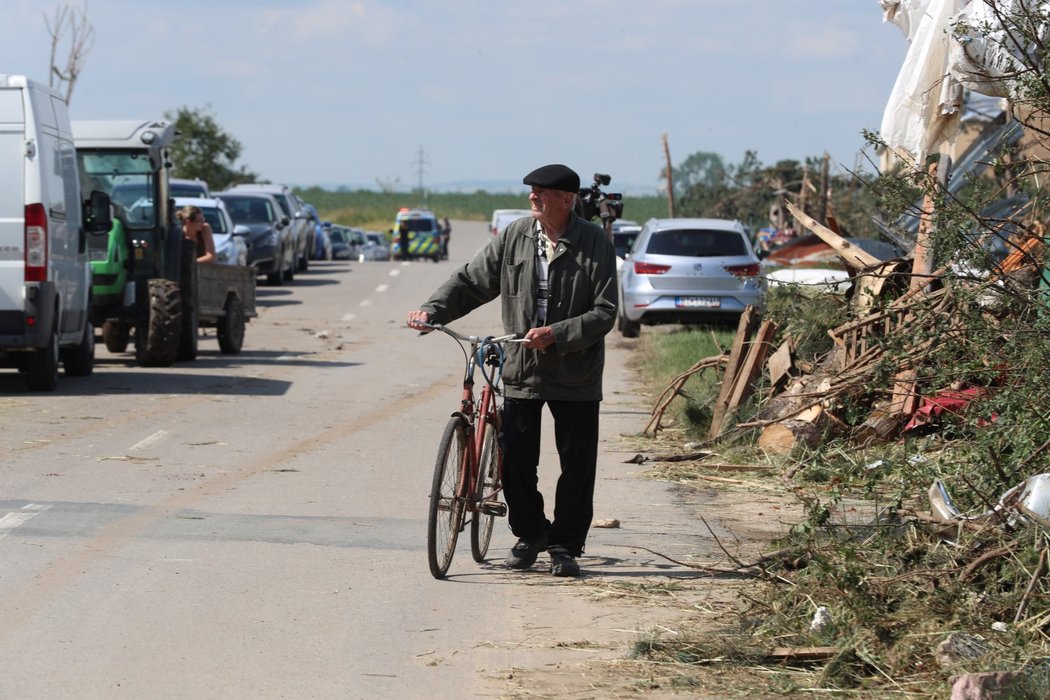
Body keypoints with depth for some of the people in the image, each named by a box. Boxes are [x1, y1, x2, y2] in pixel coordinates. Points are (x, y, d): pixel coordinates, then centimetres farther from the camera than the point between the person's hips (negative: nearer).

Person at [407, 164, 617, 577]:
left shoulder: (594, 244, -8)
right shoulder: (514, 237, 0)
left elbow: (604, 312, -11)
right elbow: (472, 281, 7)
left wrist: (556, 334, -23)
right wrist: (433, 310, -8)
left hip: (575, 375, -2)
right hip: (521, 368, 2)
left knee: (577, 463, 3)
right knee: (514, 457, 1)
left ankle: (565, 546, 17)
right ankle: (530, 532, 23)